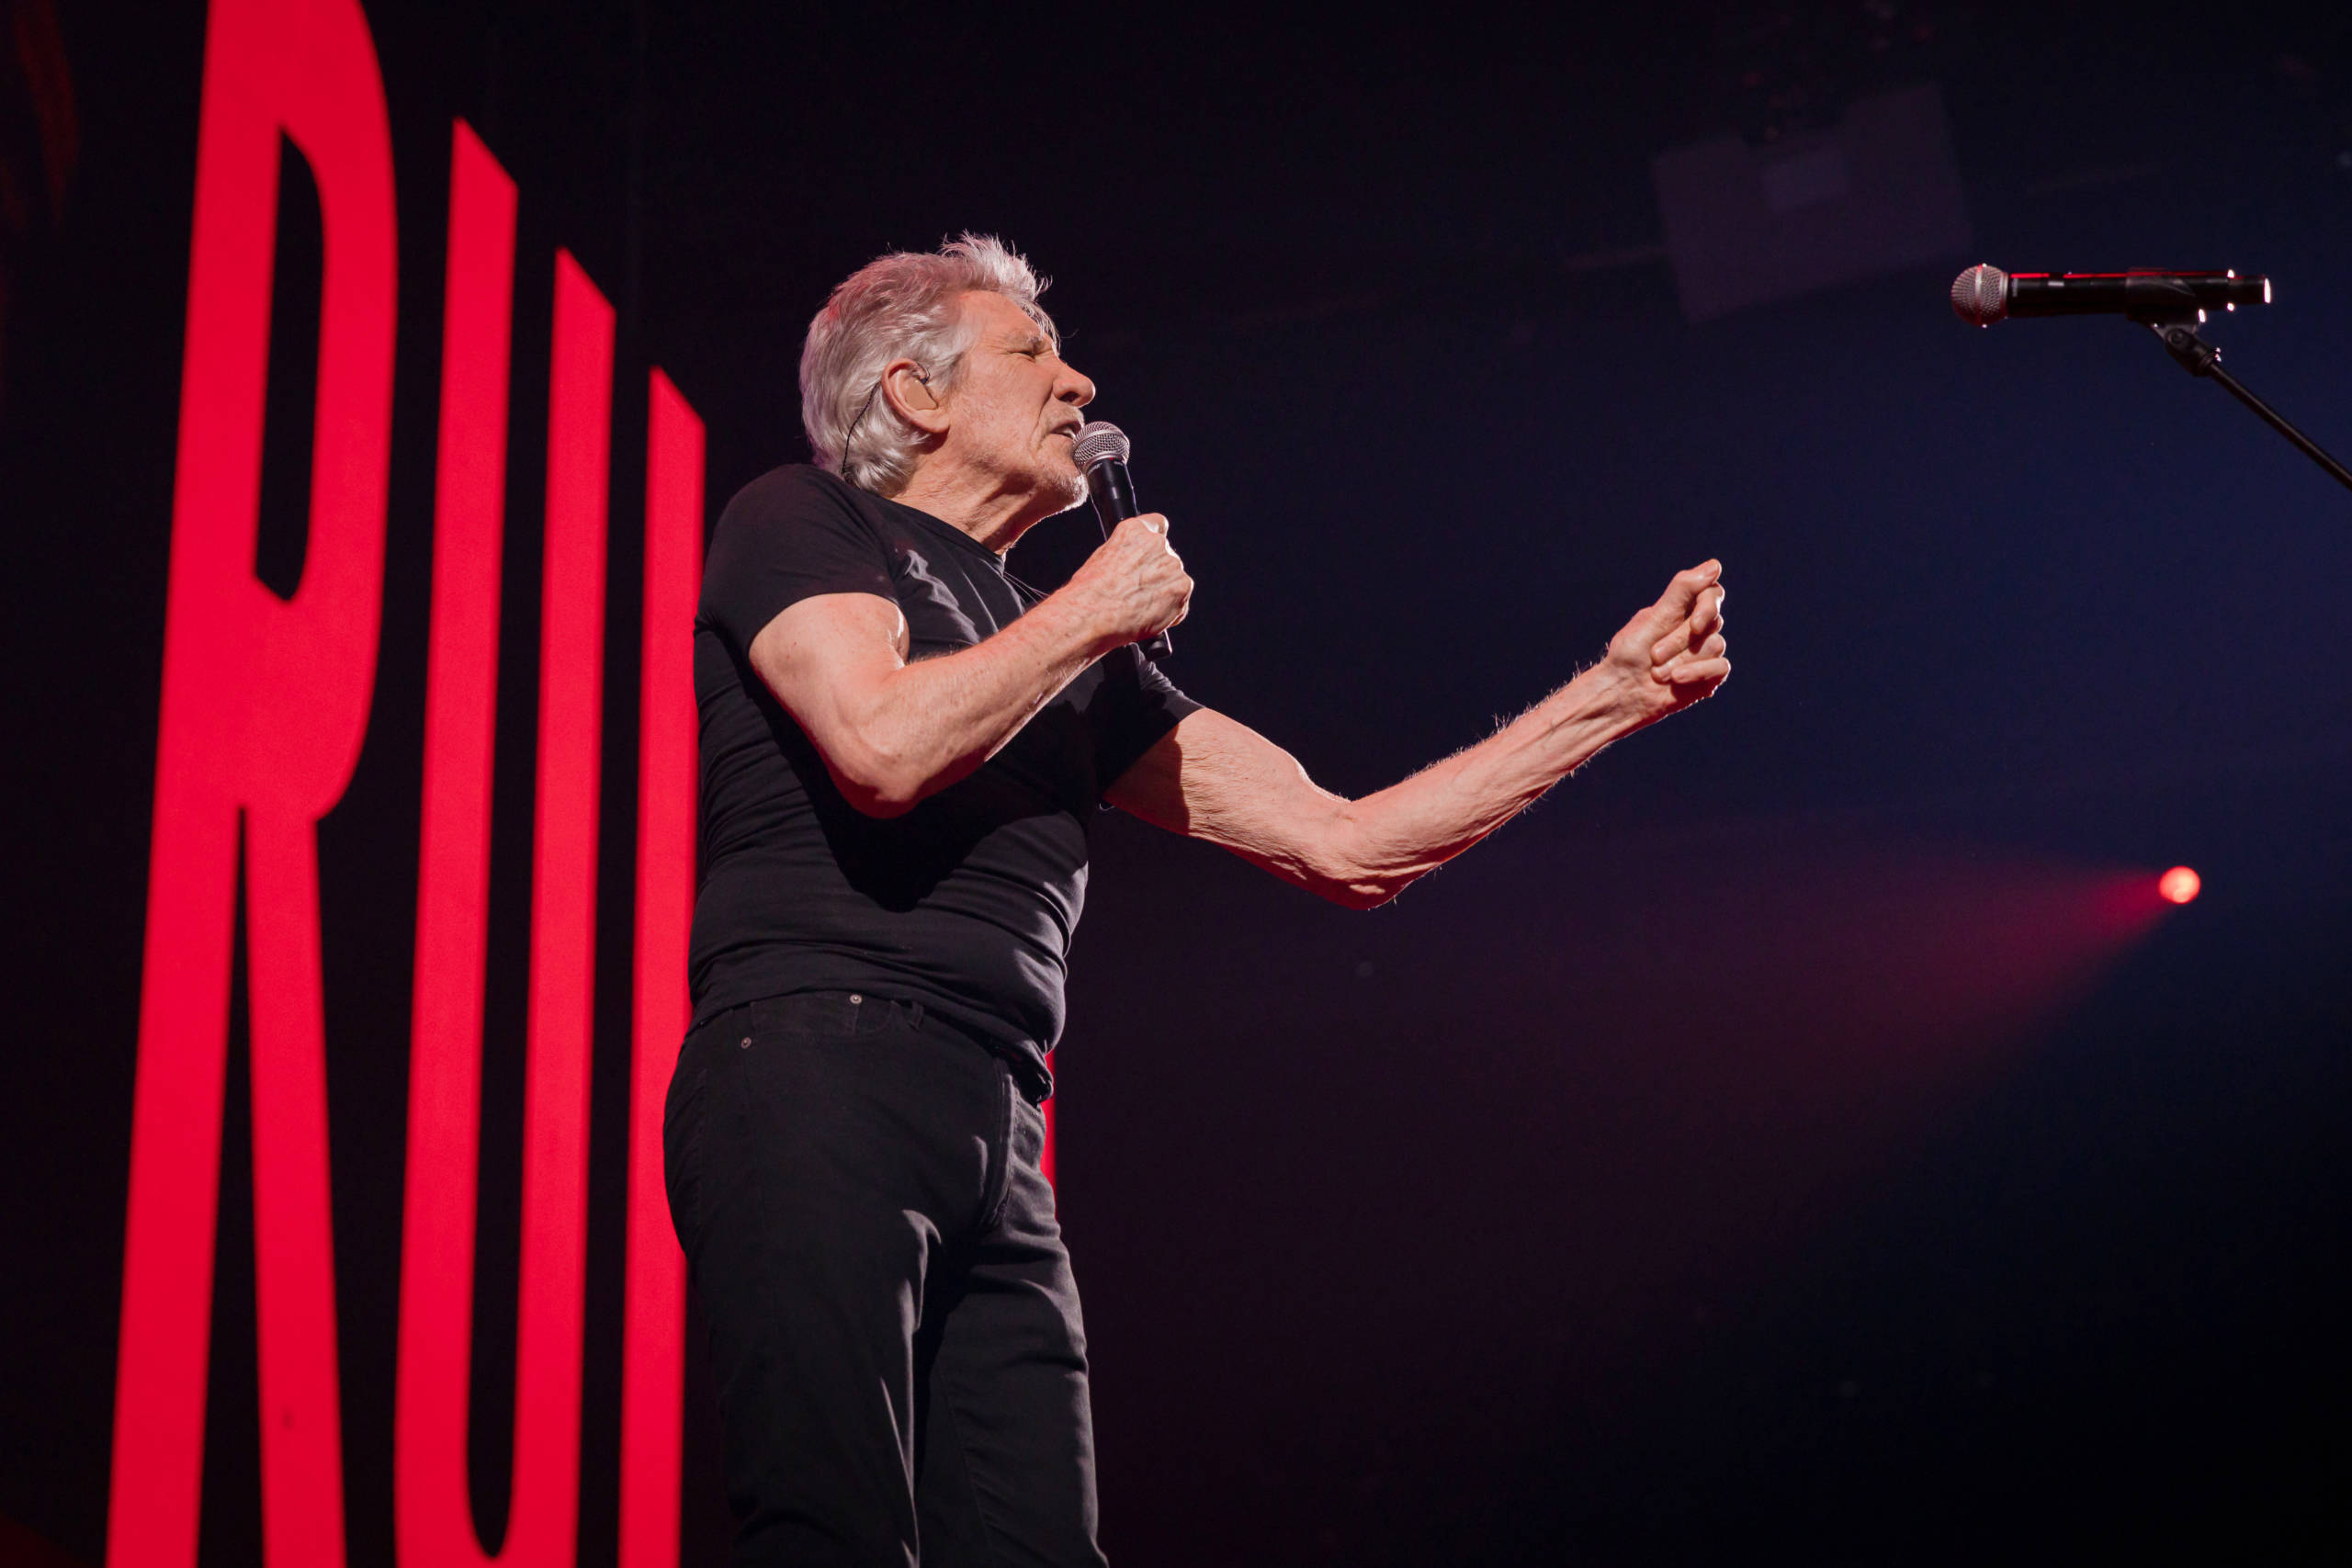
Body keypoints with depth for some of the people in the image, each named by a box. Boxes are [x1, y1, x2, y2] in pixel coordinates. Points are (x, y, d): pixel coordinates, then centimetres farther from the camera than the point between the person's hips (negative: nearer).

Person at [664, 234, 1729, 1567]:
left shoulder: (1083, 664, 28)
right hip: (817, 1074, -7)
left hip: (1001, 1158, 7)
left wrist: (1614, 696, 21)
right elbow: (881, 747, -11)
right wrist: (1096, 610, 3)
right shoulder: (801, 523, 10)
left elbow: (1343, 846, 22)